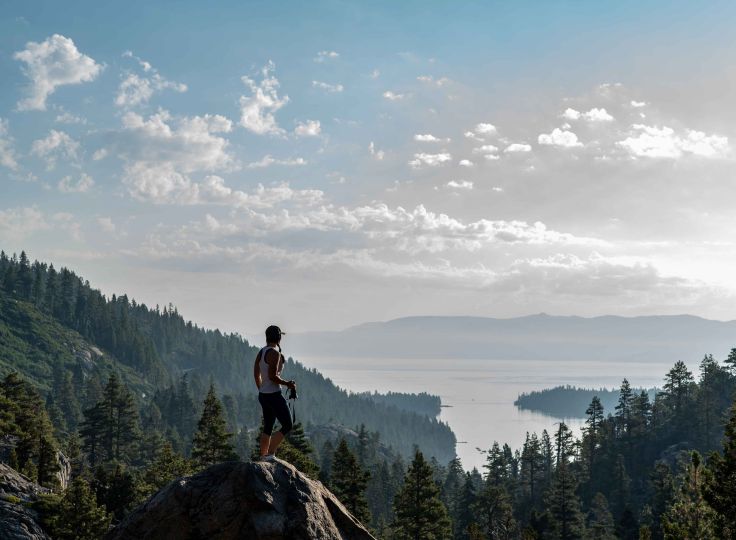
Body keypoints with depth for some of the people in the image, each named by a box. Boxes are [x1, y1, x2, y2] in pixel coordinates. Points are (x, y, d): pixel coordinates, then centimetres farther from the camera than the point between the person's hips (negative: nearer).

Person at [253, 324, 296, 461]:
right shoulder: (275, 353, -18)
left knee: (268, 428, 16)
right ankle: (270, 454, -9)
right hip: (274, 395, -9)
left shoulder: (261, 352, 9)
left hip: (263, 395, 9)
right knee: (287, 426, -3)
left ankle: (263, 456, 18)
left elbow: (256, 374, 17)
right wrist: (287, 384, -11)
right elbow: (272, 376, -24)